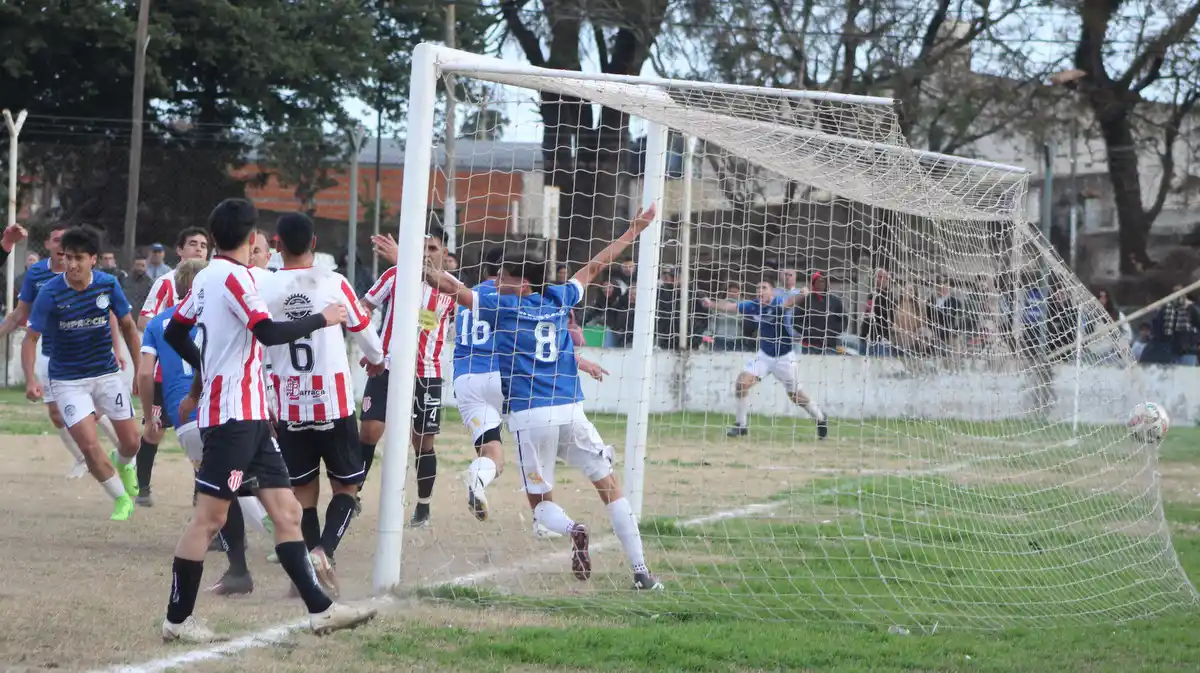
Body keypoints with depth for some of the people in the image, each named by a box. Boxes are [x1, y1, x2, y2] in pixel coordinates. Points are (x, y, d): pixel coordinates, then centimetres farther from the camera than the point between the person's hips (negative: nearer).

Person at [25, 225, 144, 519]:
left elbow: (127, 325, 4)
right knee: (89, 445, -13)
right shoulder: (50, 293, -18)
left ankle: (123, 463, 42)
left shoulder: (108, 284, -10)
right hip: (68, 381, -2)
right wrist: (30, 379, -28)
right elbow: (31, 338, -14)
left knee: (131, 441, 4)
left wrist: (140, 368, 5)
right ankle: (122, 499, 10)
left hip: (107, 373, 2)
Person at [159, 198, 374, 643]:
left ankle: (319, 609, 2)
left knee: (286, 510, 5)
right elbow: (268, 333, -23)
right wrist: (321, 320, -11)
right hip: (232, 416, -9)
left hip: (251, 417, 9)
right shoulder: (232, 276, -13)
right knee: (210, 517, -4)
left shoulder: (206, 276, 13)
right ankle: (177, 619, 2)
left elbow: (174, 333, 22)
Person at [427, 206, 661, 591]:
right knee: (610, 487, 10)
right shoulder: (558, 299, 11)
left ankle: (572, 530, -24)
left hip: (530, 417, -2)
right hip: (571, 411, 3)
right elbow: (595, 267, 24)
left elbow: (452, 288, -2)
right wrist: (633, 232, 35)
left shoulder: (502, 306, 1)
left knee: (540, 502, 11)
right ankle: (641, 573, 3)